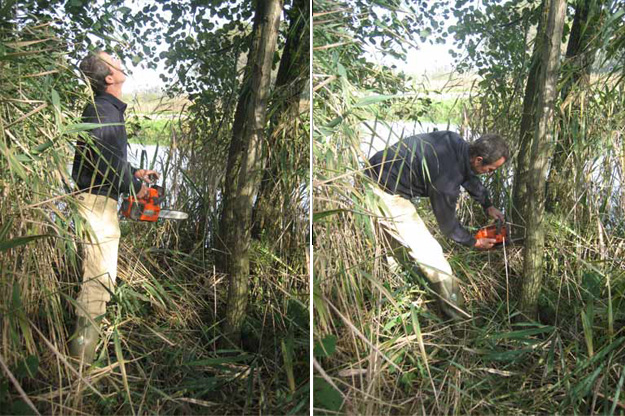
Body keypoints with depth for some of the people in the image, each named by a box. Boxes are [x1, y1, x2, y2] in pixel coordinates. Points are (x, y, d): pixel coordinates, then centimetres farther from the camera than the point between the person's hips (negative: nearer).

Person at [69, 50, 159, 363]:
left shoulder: (107, 108, 15)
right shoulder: (104, 109, -17)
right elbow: (105, 160, -25)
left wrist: (134, 172, 18)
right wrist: (133, 185, -11)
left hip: (98, 199, 11)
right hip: (97, 200, -11)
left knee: (96, 271, 21)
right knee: (100, 275, -6)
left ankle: (86, 335, 36)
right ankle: (84, 348, 3)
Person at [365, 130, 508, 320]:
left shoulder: (459, 144, -4)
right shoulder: (447, 179, -28)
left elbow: (469, 174, 19)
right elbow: (447, 223, -11)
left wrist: (488, 206, 23)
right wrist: (474, 242, 4)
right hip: (387, 194, -10)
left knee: (395, 242, 26)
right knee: (428, 251, -6)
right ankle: (459, 314, 3)